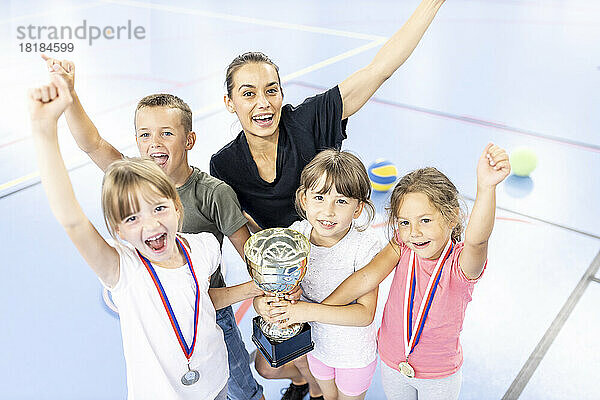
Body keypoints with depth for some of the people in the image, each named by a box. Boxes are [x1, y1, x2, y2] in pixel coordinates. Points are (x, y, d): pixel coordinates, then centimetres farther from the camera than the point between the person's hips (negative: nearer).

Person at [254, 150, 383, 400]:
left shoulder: (365, 245, -29)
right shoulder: (296, 234, -18)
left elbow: (365, 313, -28)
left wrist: (311, 311, -38)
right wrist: (261, 301, -31)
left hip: (355, 351, -3)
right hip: (316, 342, 4)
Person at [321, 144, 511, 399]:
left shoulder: (459, 263, -29)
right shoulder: (402, 245, -18)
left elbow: (476, 240, -51)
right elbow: (367, 278, -24)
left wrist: (486, 188, -68)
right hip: (392, 362, 3)